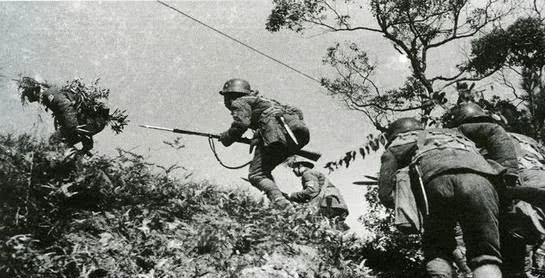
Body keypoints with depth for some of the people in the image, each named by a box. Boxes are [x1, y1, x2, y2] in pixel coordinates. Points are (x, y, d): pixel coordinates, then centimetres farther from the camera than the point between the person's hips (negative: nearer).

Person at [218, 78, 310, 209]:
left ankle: (279, 200, -27)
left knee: (256, 175, -5)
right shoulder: (261, 100, 38)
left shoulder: (239, 102, 16)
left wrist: (226, 137, 14)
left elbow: (241, 123, -5)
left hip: (275, 128, -8)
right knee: (264, 170, 23)